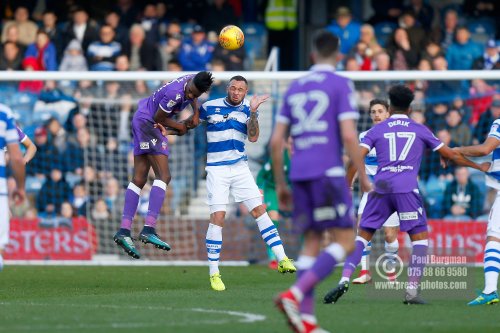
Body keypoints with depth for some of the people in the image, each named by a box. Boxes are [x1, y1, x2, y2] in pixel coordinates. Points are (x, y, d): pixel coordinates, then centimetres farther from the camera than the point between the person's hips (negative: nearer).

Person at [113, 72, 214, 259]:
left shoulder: (194, 81, -3)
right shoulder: (175, 94, -30)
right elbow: (159, 118, -17)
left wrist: (196, 114, 6)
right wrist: (180, 127, -2)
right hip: (148, 122, -10)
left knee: (139, 179, 8)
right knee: (163, 176, -17)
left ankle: (124, 231, 6)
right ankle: (149, 229, -27)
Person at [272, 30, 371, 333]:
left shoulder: (294, 88, 16)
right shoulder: (341, 85, -2)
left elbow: (276, 141, 14)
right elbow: (349, 135, -12)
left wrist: (280, 184, 21)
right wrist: (363, 176, -4)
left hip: (299, 174, 6)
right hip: (328, 172, -6)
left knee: (312, 243, 10)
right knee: (346, 240, -4)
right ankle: (295, 295, -21)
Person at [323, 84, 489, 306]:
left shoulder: (377, 130, 15)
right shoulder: (420, 130, 16)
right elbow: (450, 155, 20)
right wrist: (479, 167, 33)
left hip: (380, 188, 2)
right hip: (406, 188, -1)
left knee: (362, 235, 9)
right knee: (420, 237, 7)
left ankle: (344, 279, -9)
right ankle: (412, 290, -5)